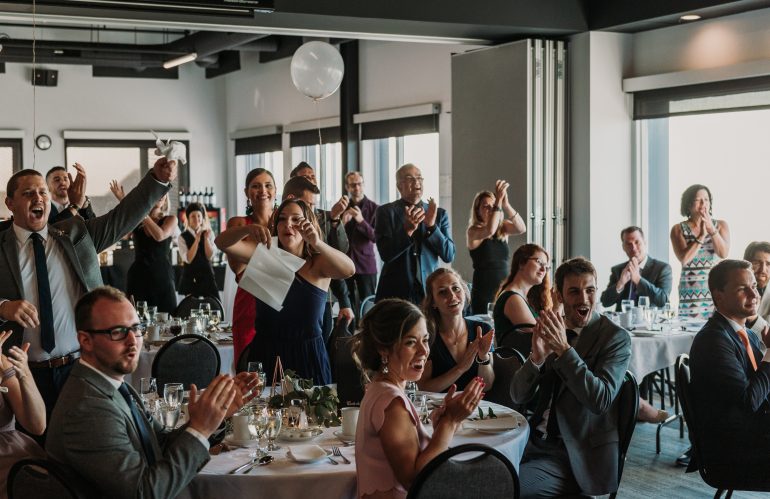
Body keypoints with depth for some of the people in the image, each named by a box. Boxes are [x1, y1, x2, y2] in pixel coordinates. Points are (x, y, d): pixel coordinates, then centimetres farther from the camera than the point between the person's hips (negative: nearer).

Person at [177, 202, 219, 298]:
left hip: (207, 275, 2)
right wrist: (197, 239, -18)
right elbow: (188, 259, -12)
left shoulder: (209, 234, 5)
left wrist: (206, 238, -14)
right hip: (190, 278, -2)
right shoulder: (182, 237, -1)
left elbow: (210, 256, -3)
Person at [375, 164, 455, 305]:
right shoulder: (385, 212, 0)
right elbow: (385, 254, -10)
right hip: (395, 293, -2)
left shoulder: (439, 214, 7)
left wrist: (432, 226, -14)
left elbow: (449, 256, -1)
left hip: (429, 293, 2)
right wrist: (407, 230, -25)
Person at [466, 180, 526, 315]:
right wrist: (498, 200, -27)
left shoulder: (503, 228, 8)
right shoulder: (473, 231, -3)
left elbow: (521, 228, -12)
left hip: (505, 292, 4)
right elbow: (490, 230, -25)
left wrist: (506, 204, -23)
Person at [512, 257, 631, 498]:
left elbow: (601, 401, -20)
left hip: (576, 457, -6)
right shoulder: (550, 330, 7)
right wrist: (536, 357, -15)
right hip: (536, 441, 6)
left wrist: (564, 349, -24)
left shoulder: (616, 337, -8)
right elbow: (518, 396, 4)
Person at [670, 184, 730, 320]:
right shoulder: (678, 229, 4)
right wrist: (702, 235, -11)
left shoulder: (721, 225, 9)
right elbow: (684, 258, -9)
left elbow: (724, 253, -6)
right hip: (690, 291, -1)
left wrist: (711, 229, -14)